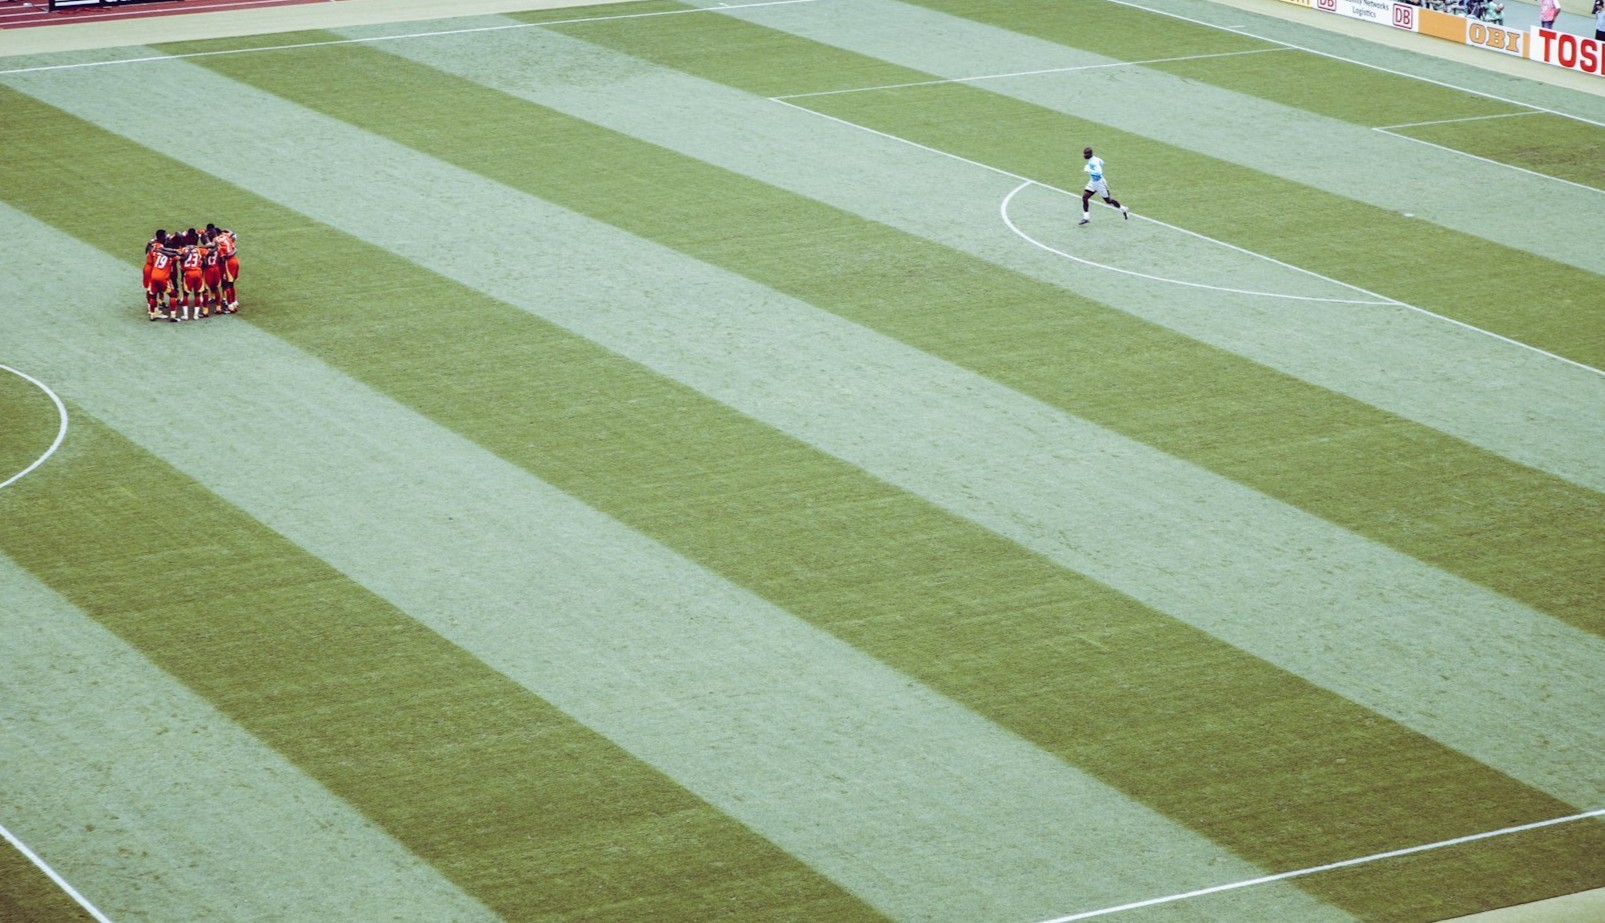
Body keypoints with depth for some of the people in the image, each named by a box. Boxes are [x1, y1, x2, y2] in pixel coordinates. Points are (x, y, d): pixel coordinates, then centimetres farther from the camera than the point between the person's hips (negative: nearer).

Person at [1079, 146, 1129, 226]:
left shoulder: (1094, 162, -29)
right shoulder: (1090, 160, -1)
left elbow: (1098, 172, -42)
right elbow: (1101, 162, 19)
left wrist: (1088, 170, -40)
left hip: (1100, 183, -9)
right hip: (1093, 183, 9)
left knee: (1108, 200, 8)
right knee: (1084, 197, -6)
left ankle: (1124, 210, 30)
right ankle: (1086, 217, -2)